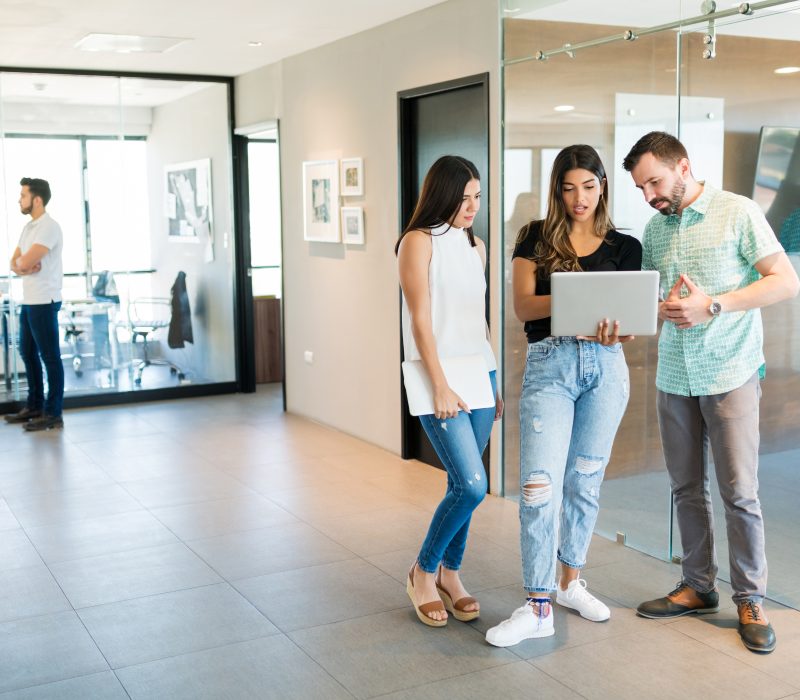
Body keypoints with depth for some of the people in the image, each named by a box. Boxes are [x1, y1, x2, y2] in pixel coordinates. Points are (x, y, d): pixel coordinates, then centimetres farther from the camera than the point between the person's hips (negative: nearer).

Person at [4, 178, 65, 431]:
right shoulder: (29, 227, 15)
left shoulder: (48, 227, -15)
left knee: (50, 356, -4)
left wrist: (22, 263, 0)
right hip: (28, 301, 10)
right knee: (28, 353, 16)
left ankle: (53, 414, 2)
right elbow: (15, 262, 11)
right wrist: (22, 266, -11)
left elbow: (24, 262, -22)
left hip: (44, 302, -10)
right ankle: (34, 406, 27)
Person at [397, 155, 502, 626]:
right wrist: (441, 387, -15)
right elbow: (420, 320, -11)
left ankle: (449, 574, 24)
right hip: (441, 377, -7)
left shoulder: (476, 247, 15)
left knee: (465, 485, 9)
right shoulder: (419, 242, -6)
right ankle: (423, 572, 9)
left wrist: (494, 383, 16)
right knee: (472, 485, -12)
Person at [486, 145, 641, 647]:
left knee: (585, 481, 11)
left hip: (605, 366, 2)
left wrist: (615, 332, -19)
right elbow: (523, 306, -6)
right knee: (540, 485, -10)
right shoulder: (537, 239, 5)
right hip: (549, 365, -2)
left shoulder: (624, 247, 9)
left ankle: (571, 582, 28)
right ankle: (538, 608, -2)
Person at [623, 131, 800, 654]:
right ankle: (699, 586, 24)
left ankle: (751, 599, 12)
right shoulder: (655, 228, 10)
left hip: (729, 373, -5)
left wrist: (712, 305, -19)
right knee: (687, 488, 11)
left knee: (740, 491, -2)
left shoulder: (737, 212, -6)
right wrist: (664, 308, -9)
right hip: (674, 375, 5)